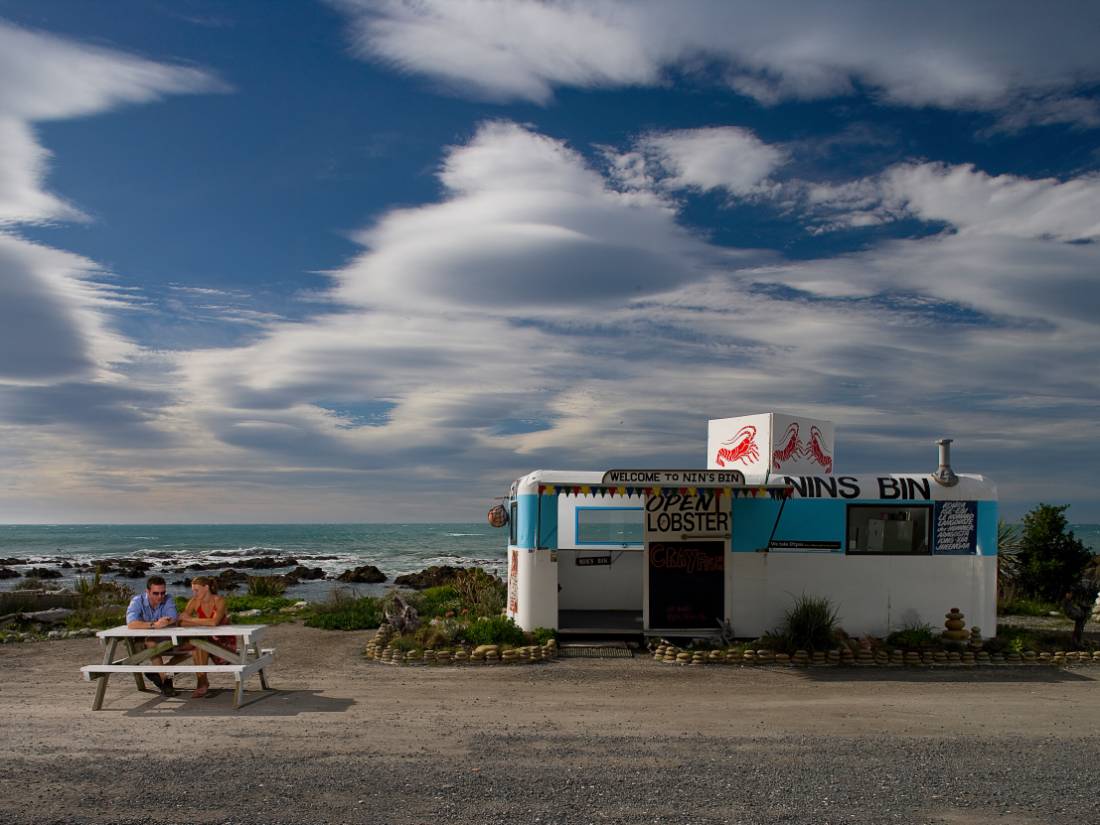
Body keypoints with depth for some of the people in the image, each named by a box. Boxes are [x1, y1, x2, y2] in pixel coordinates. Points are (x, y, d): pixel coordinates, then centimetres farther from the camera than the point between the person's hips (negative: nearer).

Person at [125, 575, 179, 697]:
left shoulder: (167, 600, -7)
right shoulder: (137, 601, -15)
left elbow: (173, 620, -22)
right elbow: (131, 624, -32)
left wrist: (162, 623, -41)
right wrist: (154, 625, -43)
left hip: (163, 641, 2)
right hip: (139, 642, -2)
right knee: (151, 642, -35)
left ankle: (157, 673, -11)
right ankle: (165, 680, -27)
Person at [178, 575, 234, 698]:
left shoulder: (219, 601, -16)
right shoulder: (194, 602, -3)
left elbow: (214, 622, -33)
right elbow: (182, 623, -16)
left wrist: (191, 619, -26)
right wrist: (205, 623, -27)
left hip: (226, 641, -4)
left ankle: (203, 683, -19)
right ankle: (202, 682, -22)